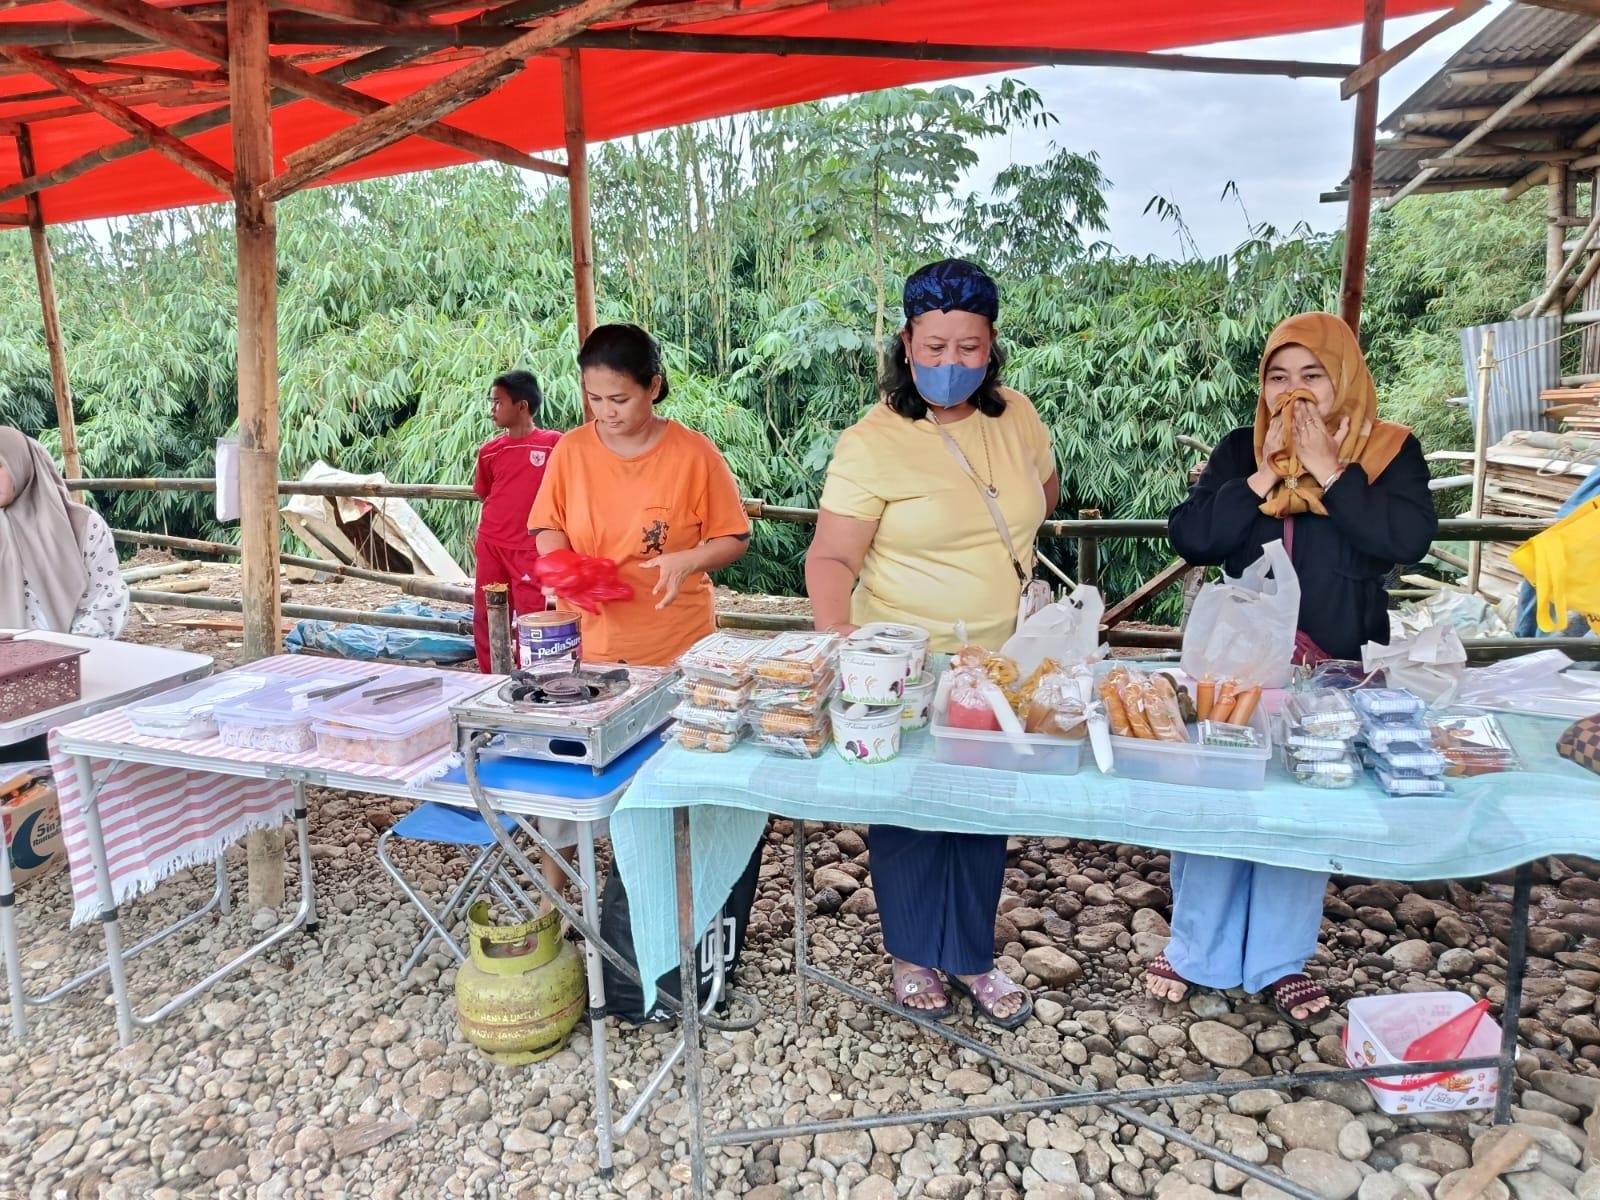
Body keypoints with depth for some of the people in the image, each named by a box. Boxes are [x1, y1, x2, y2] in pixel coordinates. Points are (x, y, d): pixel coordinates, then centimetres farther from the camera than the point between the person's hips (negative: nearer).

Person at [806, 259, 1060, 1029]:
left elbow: (1046, 493, 20)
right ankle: (912, 955, 33)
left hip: (1000, 664, 5)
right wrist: (837, 636, -35)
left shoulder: (1017, 418, 1)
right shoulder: (872, 443, -15)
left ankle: (971, 957, 33)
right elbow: (832, 557, -18)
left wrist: (993, 550, 7)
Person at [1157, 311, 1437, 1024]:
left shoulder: (1391, 451, -1)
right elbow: (1189, 537, -11)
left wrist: (1327, 470, -18)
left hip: (1334, 670, 0)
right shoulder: (1241, 450, 2)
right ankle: (1197, 952, 22)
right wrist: (1268, 474, -16)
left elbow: (1407, 539, -18)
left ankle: (1279, 962, 27)